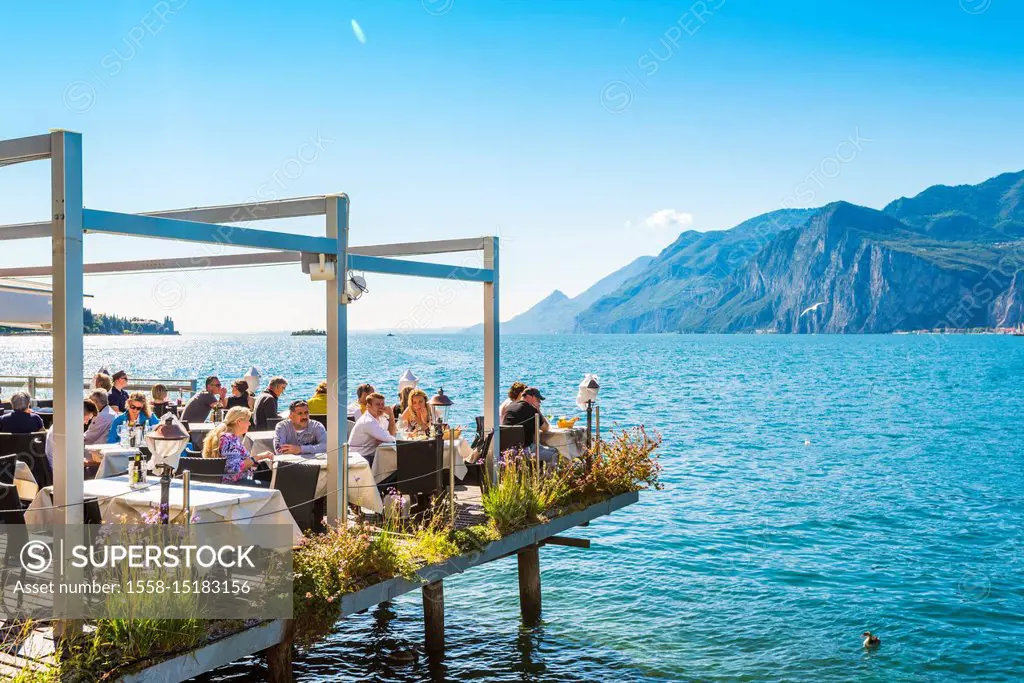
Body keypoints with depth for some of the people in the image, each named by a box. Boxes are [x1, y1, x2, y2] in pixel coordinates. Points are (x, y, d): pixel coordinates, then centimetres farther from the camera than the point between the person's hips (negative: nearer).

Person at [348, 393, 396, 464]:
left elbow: (391, 434, 6)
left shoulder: (375, 417, 9)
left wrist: (391, 415, -3)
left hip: (369, 456, 9)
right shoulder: (368, 422, -21)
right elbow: (389, 439, -23)